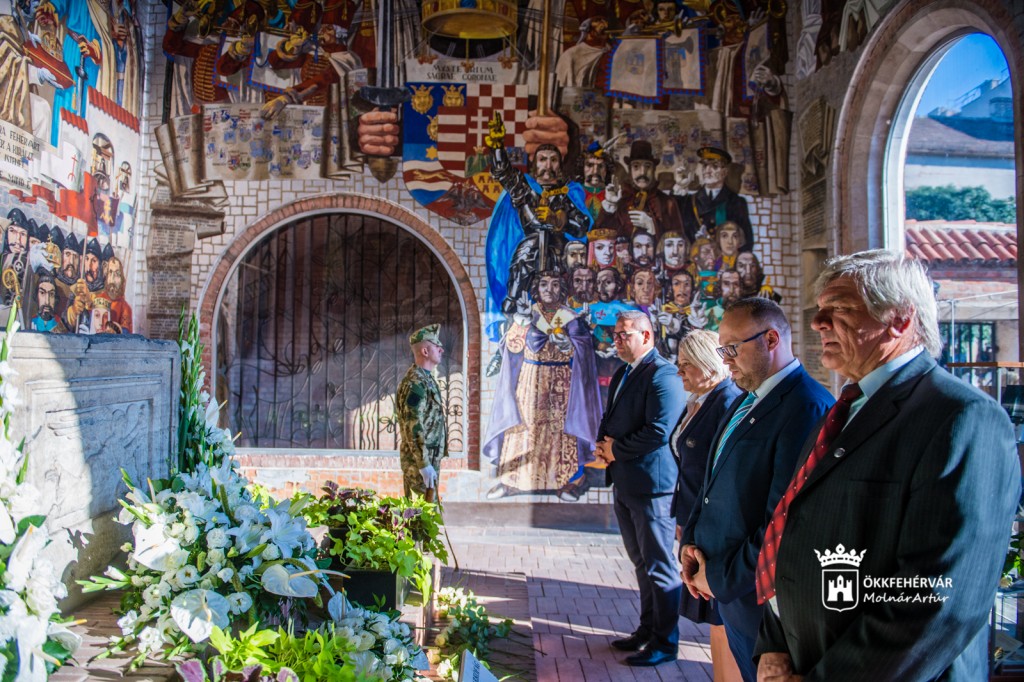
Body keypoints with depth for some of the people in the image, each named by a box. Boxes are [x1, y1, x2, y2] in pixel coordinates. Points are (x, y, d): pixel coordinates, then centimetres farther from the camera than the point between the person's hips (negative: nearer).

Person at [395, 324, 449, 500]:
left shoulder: (426, 379, 13)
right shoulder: (415, 383, -18)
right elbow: (413, 428, -23)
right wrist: (424, 464, -23)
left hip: (430, 459, 10)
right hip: (420, 461, -10)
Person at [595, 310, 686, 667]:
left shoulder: (663, 375, -16)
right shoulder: (622, 374, 14)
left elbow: (659, 430, -24)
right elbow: (610, 418, 23)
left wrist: (616, 449, -13)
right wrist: (604, 443, 2)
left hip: (652, 484, -9)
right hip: (625, 483, 10)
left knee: (659, 566, 2)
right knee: (642, 562, 20)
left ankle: (665, 642, 15)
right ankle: (648, 630, 34)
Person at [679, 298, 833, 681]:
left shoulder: (807, 408, -22)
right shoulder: (747, 402, 10)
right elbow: (715, 481, 16)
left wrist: (721, 577, -16)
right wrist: (690, 542, 1)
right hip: (729, 593, 8)